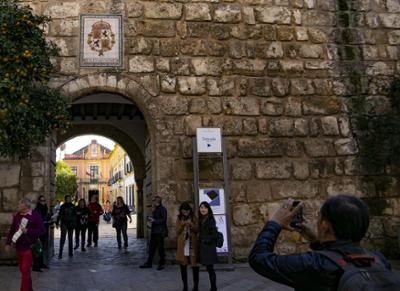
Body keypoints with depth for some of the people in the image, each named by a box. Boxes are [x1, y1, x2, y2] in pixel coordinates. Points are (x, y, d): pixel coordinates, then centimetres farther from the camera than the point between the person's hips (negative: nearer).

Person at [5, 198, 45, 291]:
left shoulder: (35, 215, -10)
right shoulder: (17, 216, 8)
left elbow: (42, 230, -13)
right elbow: (12, 230, 16)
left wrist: (27, 231, -21)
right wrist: (8, 243, 12)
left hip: (29, 248, -6)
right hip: (18, 247, 6)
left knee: (25, 271, -8)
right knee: (23, 270, 14)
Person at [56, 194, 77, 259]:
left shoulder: (72, 206, 6)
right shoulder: (63, 206, 1)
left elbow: (75, 215, 8)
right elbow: (59, 215, 1)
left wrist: (74, 223, 3)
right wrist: (57, 223, -5)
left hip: (71, 224, 3)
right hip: (64, 223, -2)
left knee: (70, 238, 11)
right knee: (62, 238, -9)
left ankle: (70, 253, 20)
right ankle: (60, 254, -9)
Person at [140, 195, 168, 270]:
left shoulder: (162, 209, -12)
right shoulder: (155, 209, 15)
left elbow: (163, 220, -18)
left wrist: (154, 220, -20)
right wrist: (150, 218, 5)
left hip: (160, 232, -9)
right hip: (154, 231, 9)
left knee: (160, 248, 1)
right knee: (151, 247, 13)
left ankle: (161, 264, 12)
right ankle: (149, 263, 23)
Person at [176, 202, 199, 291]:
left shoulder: (193, 217, 5)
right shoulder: (179, 218, 7)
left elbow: (197, 230, 1)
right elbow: (177, 232, 3)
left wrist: (191, 224, -15)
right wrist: (182, 225, -14)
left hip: (192, 244, -1)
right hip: (182, 245, 1)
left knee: (194, 265, -3)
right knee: (182, 265, 3)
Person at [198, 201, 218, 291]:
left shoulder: (211, 220, -11)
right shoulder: (201, 220, 10)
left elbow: (214, 234, -13)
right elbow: (200, 233, 12)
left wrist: (206, 240, -12)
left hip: (209, 247, -7)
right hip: (202, 247, 7)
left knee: (210, 268, -2)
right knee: (208, 268, 10)